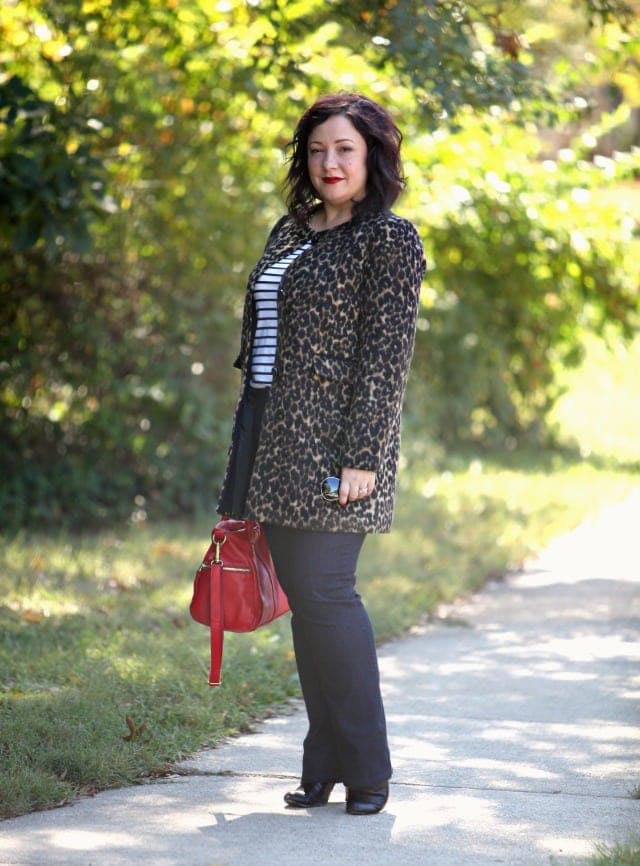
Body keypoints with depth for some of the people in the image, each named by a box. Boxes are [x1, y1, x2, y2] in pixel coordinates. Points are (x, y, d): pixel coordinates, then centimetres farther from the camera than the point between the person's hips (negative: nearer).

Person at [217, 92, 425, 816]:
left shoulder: (389, 239, -4)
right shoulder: (291, 232, 17)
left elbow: (386, 356, -11)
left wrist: (360, 456, -17)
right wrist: (244, 467, 16)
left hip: (332, 442, -7)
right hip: (274, 441, 7)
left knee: (324, 591, -11)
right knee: (302, 596, 7)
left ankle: (365, 770, -2)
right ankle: (324, 766, 12)